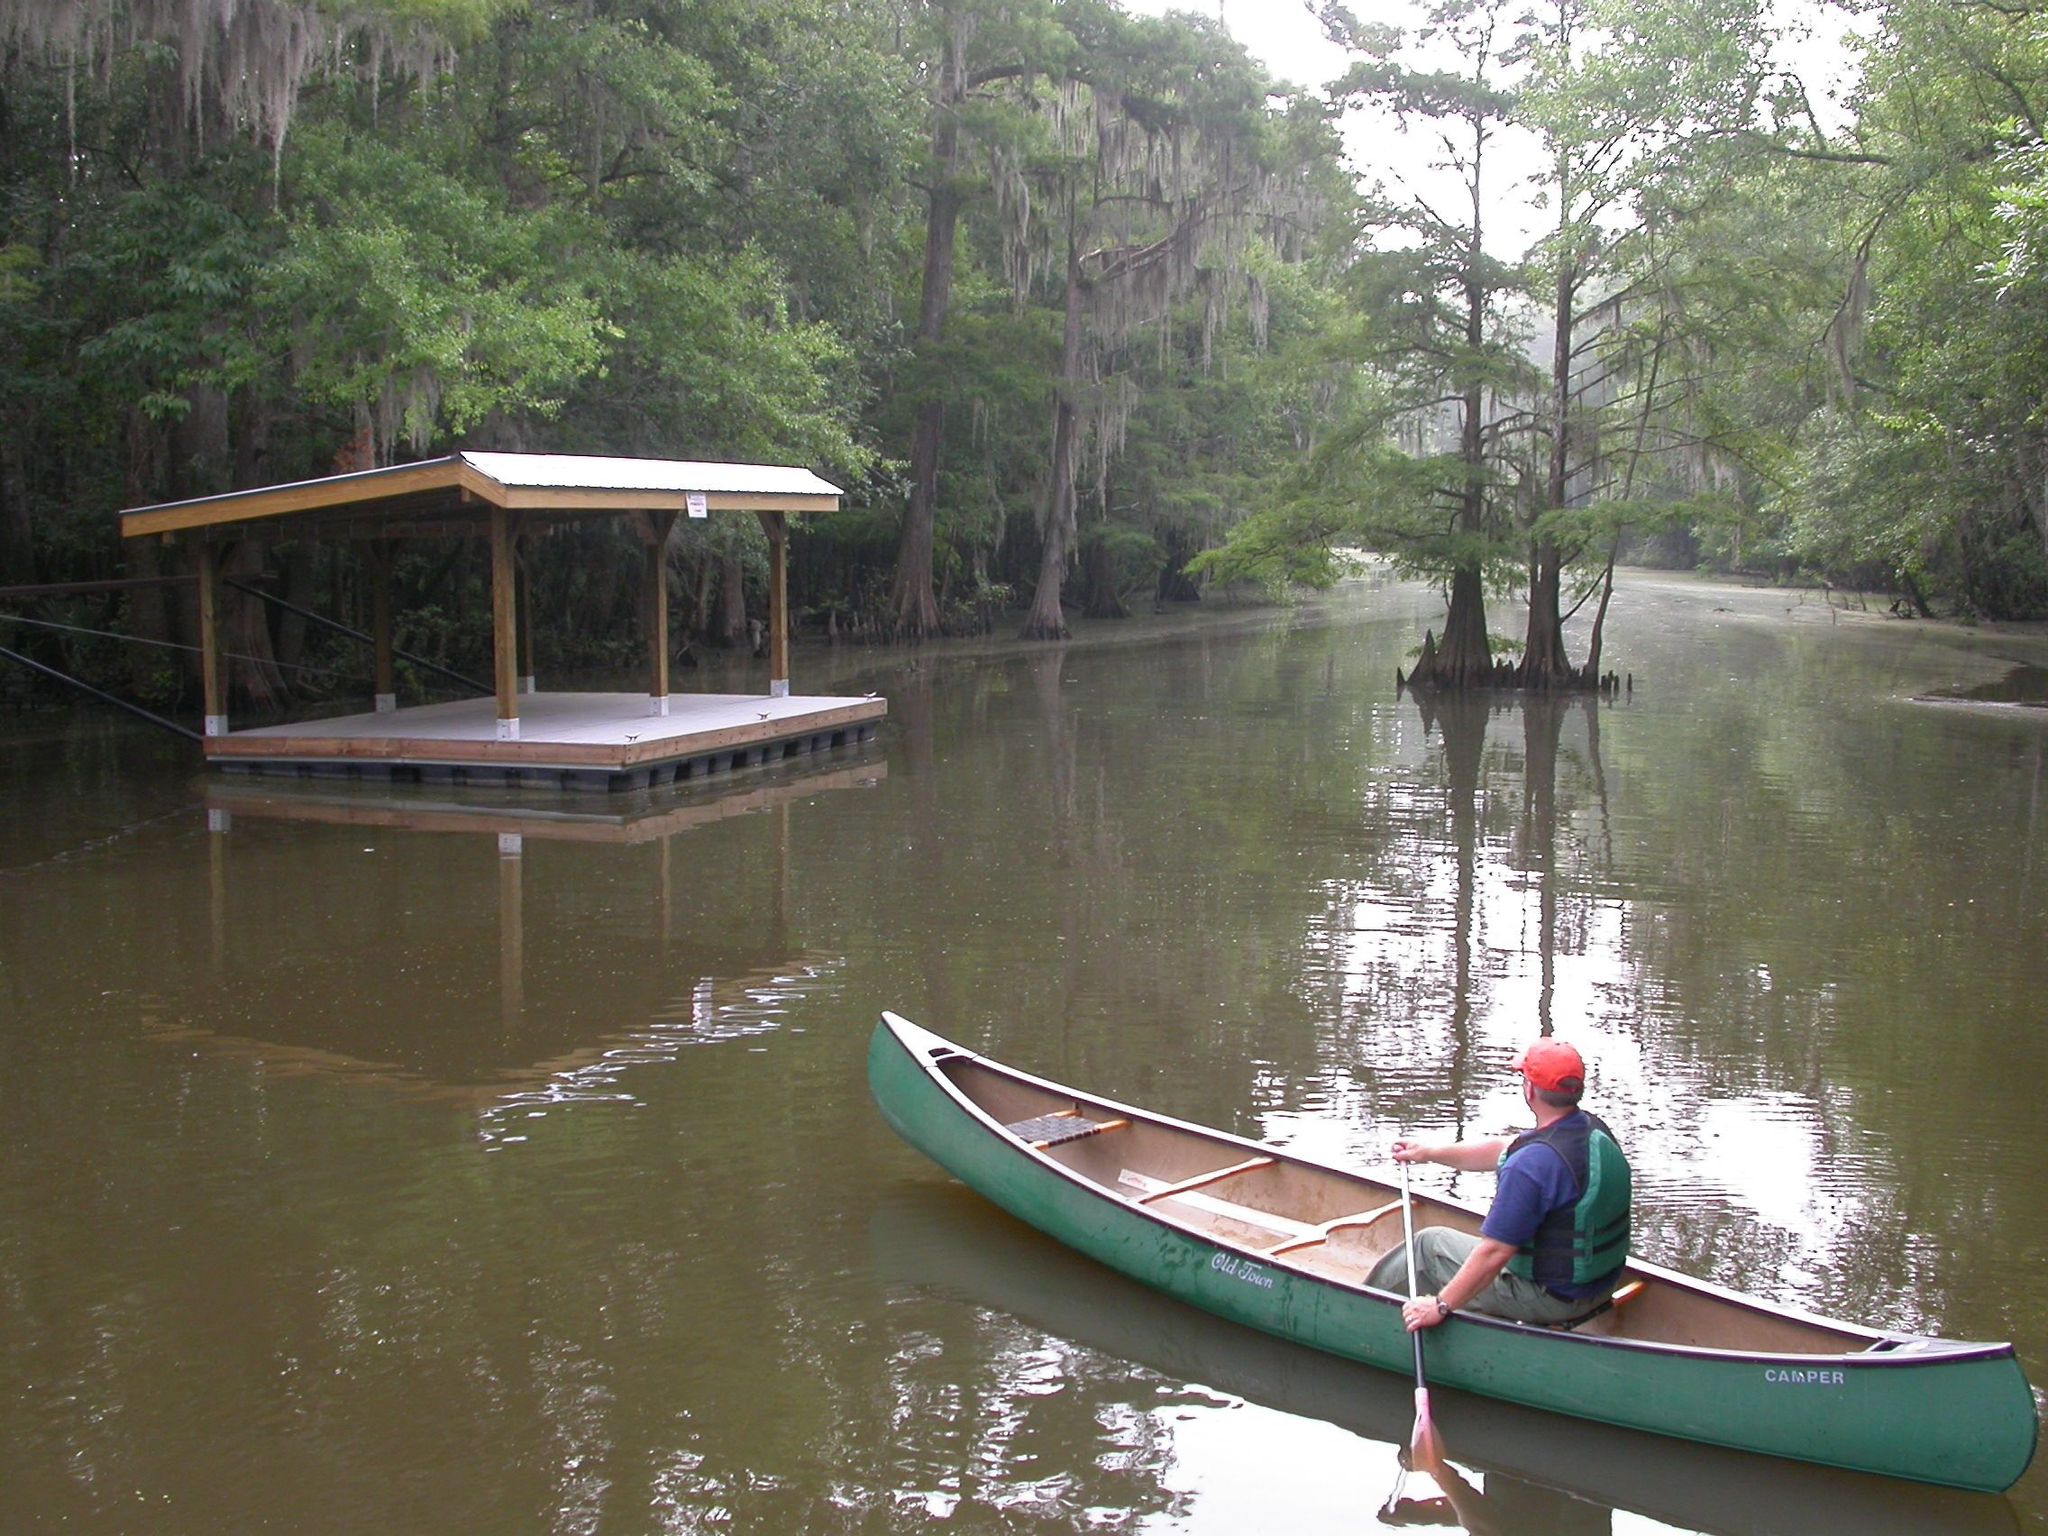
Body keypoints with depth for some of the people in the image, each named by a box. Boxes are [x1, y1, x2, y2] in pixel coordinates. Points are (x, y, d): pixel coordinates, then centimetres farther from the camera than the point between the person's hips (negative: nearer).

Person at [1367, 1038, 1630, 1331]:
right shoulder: (1596, 1130, -1)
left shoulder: (1533, 1164, -30)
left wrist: (1441, 1305, -17)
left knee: (1429, 1244, 9)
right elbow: (1501, 1150, 12)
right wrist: (1430, 1152, 18)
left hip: (1550, 1298, -8)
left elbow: (1494, 1253, -27)